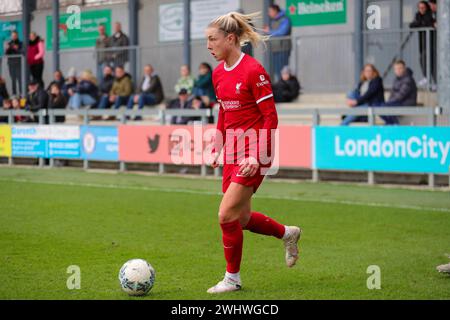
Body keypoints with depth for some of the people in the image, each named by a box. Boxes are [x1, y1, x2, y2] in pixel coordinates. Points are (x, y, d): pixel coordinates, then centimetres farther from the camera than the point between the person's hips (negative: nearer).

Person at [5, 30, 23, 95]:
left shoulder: (20, 43, 3)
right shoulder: (9, 44, 13)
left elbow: (22, 52, -4)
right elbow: (6, 54, 11)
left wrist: (17, 49, -19)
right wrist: (7, 49, -9)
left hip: (18, 62, -3)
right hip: (10, 62, 3)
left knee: (19, 78, -11)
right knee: (13, 78, 1)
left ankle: (21, 92, -13)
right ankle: (14, 92, 2)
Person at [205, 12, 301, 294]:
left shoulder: (253, 71, -16)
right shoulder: (219, 73, 8)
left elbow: (271, 118, -15)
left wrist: (257, 156, -21)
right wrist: (217, 149, 14)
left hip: (255, 152, -8)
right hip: (233, 151, 8)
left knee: (227, 214, -11)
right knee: (241, 218, 11)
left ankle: (233, 278, 7)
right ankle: (287, 233, 38)